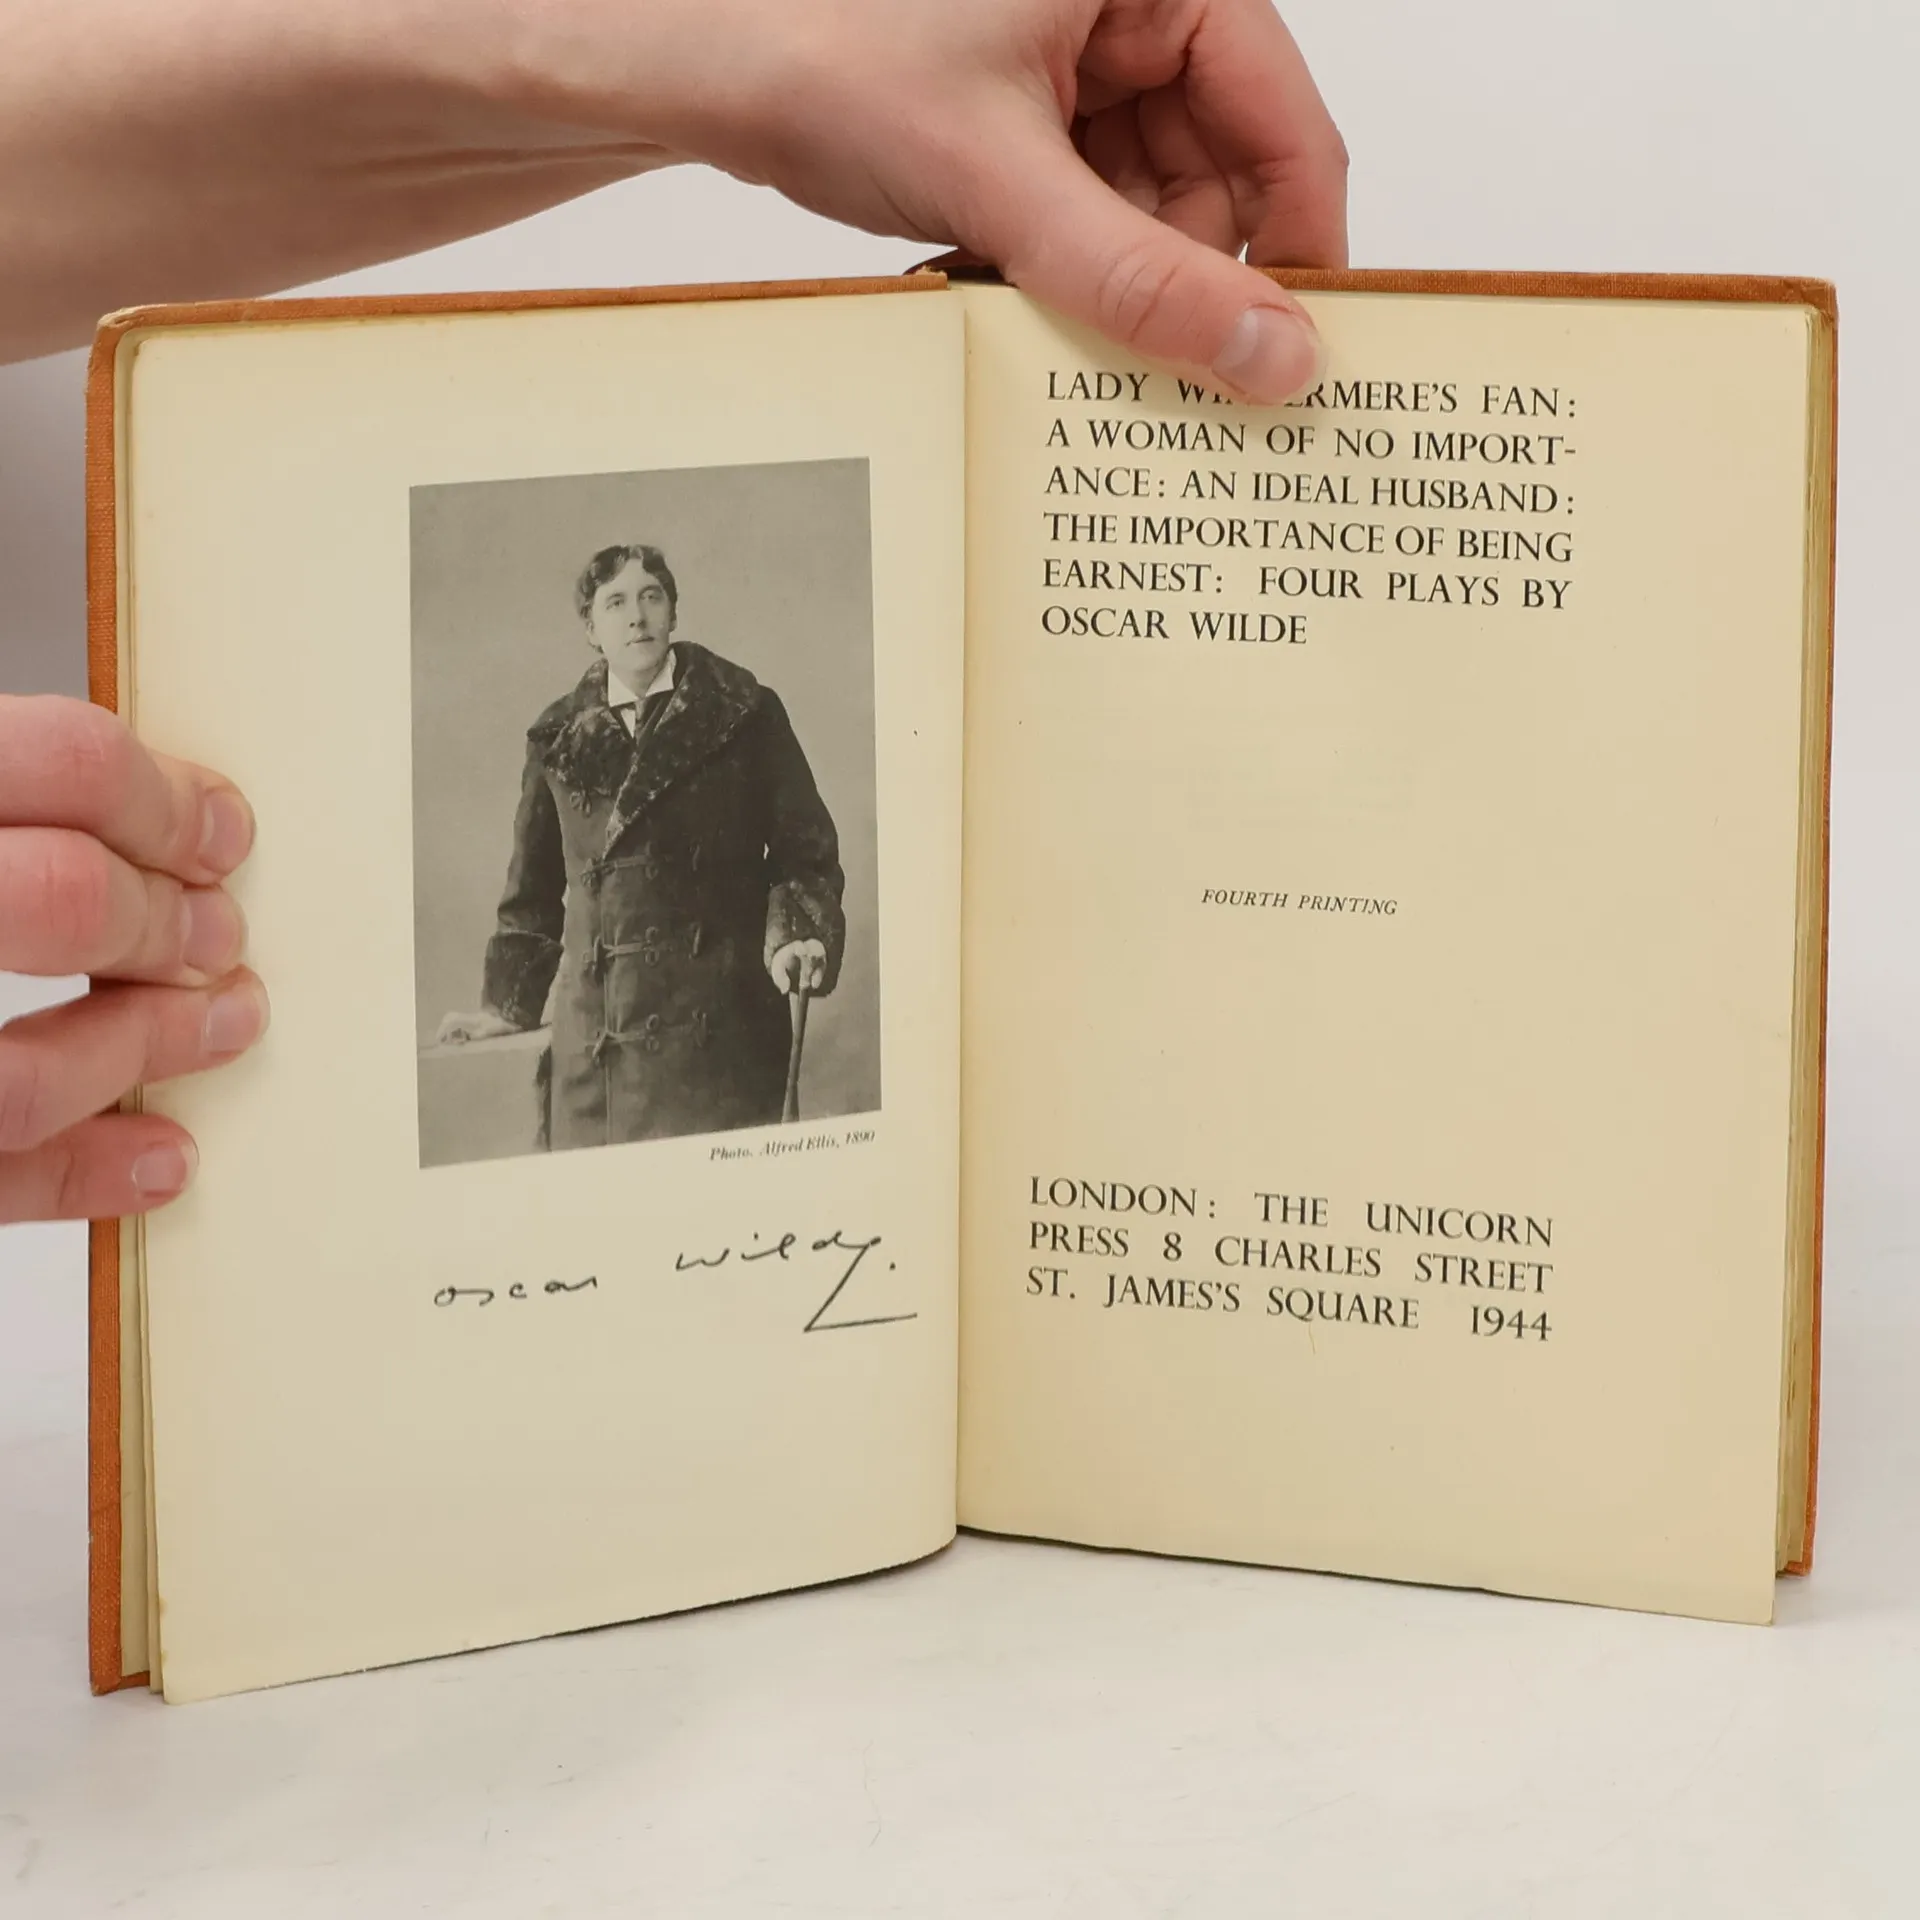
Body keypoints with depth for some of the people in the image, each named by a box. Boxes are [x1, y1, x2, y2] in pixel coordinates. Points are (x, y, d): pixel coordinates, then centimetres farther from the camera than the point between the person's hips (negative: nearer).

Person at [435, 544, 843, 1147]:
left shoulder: (745, 715, 7)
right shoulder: (559, 739, 15)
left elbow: (805, 851, 6)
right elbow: (534, 887, 23)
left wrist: (796, 939, -12)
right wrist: (506, 1006, 21)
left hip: (715, 1028, -3)